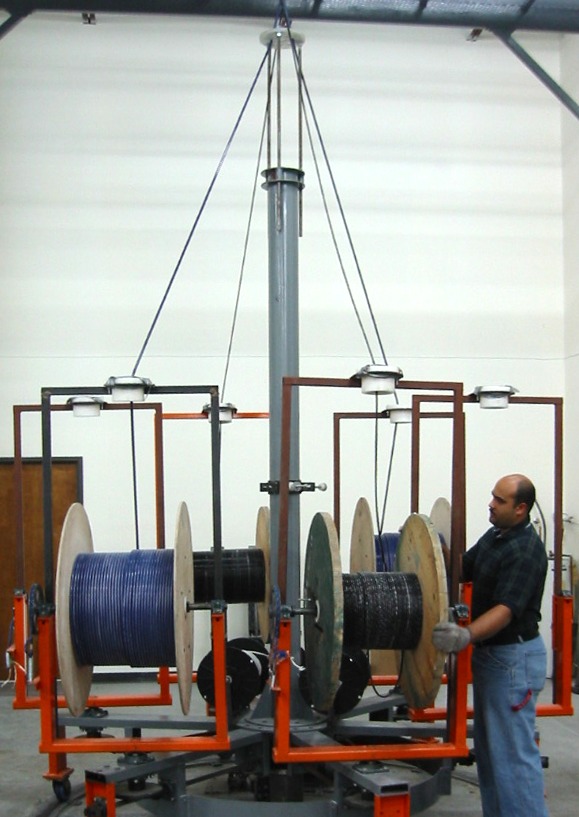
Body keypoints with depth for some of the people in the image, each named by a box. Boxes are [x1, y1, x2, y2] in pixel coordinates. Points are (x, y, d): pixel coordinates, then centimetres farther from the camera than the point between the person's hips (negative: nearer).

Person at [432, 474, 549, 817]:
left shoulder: (526, 550, -21)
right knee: (488, 746, 16)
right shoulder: (495, 535, 8)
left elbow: (506, 609, -29)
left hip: (515, 657, -10)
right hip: (489, 653, 10)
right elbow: (462, 569, 16)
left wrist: (467, 635, -43)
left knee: (514, 750, -5)